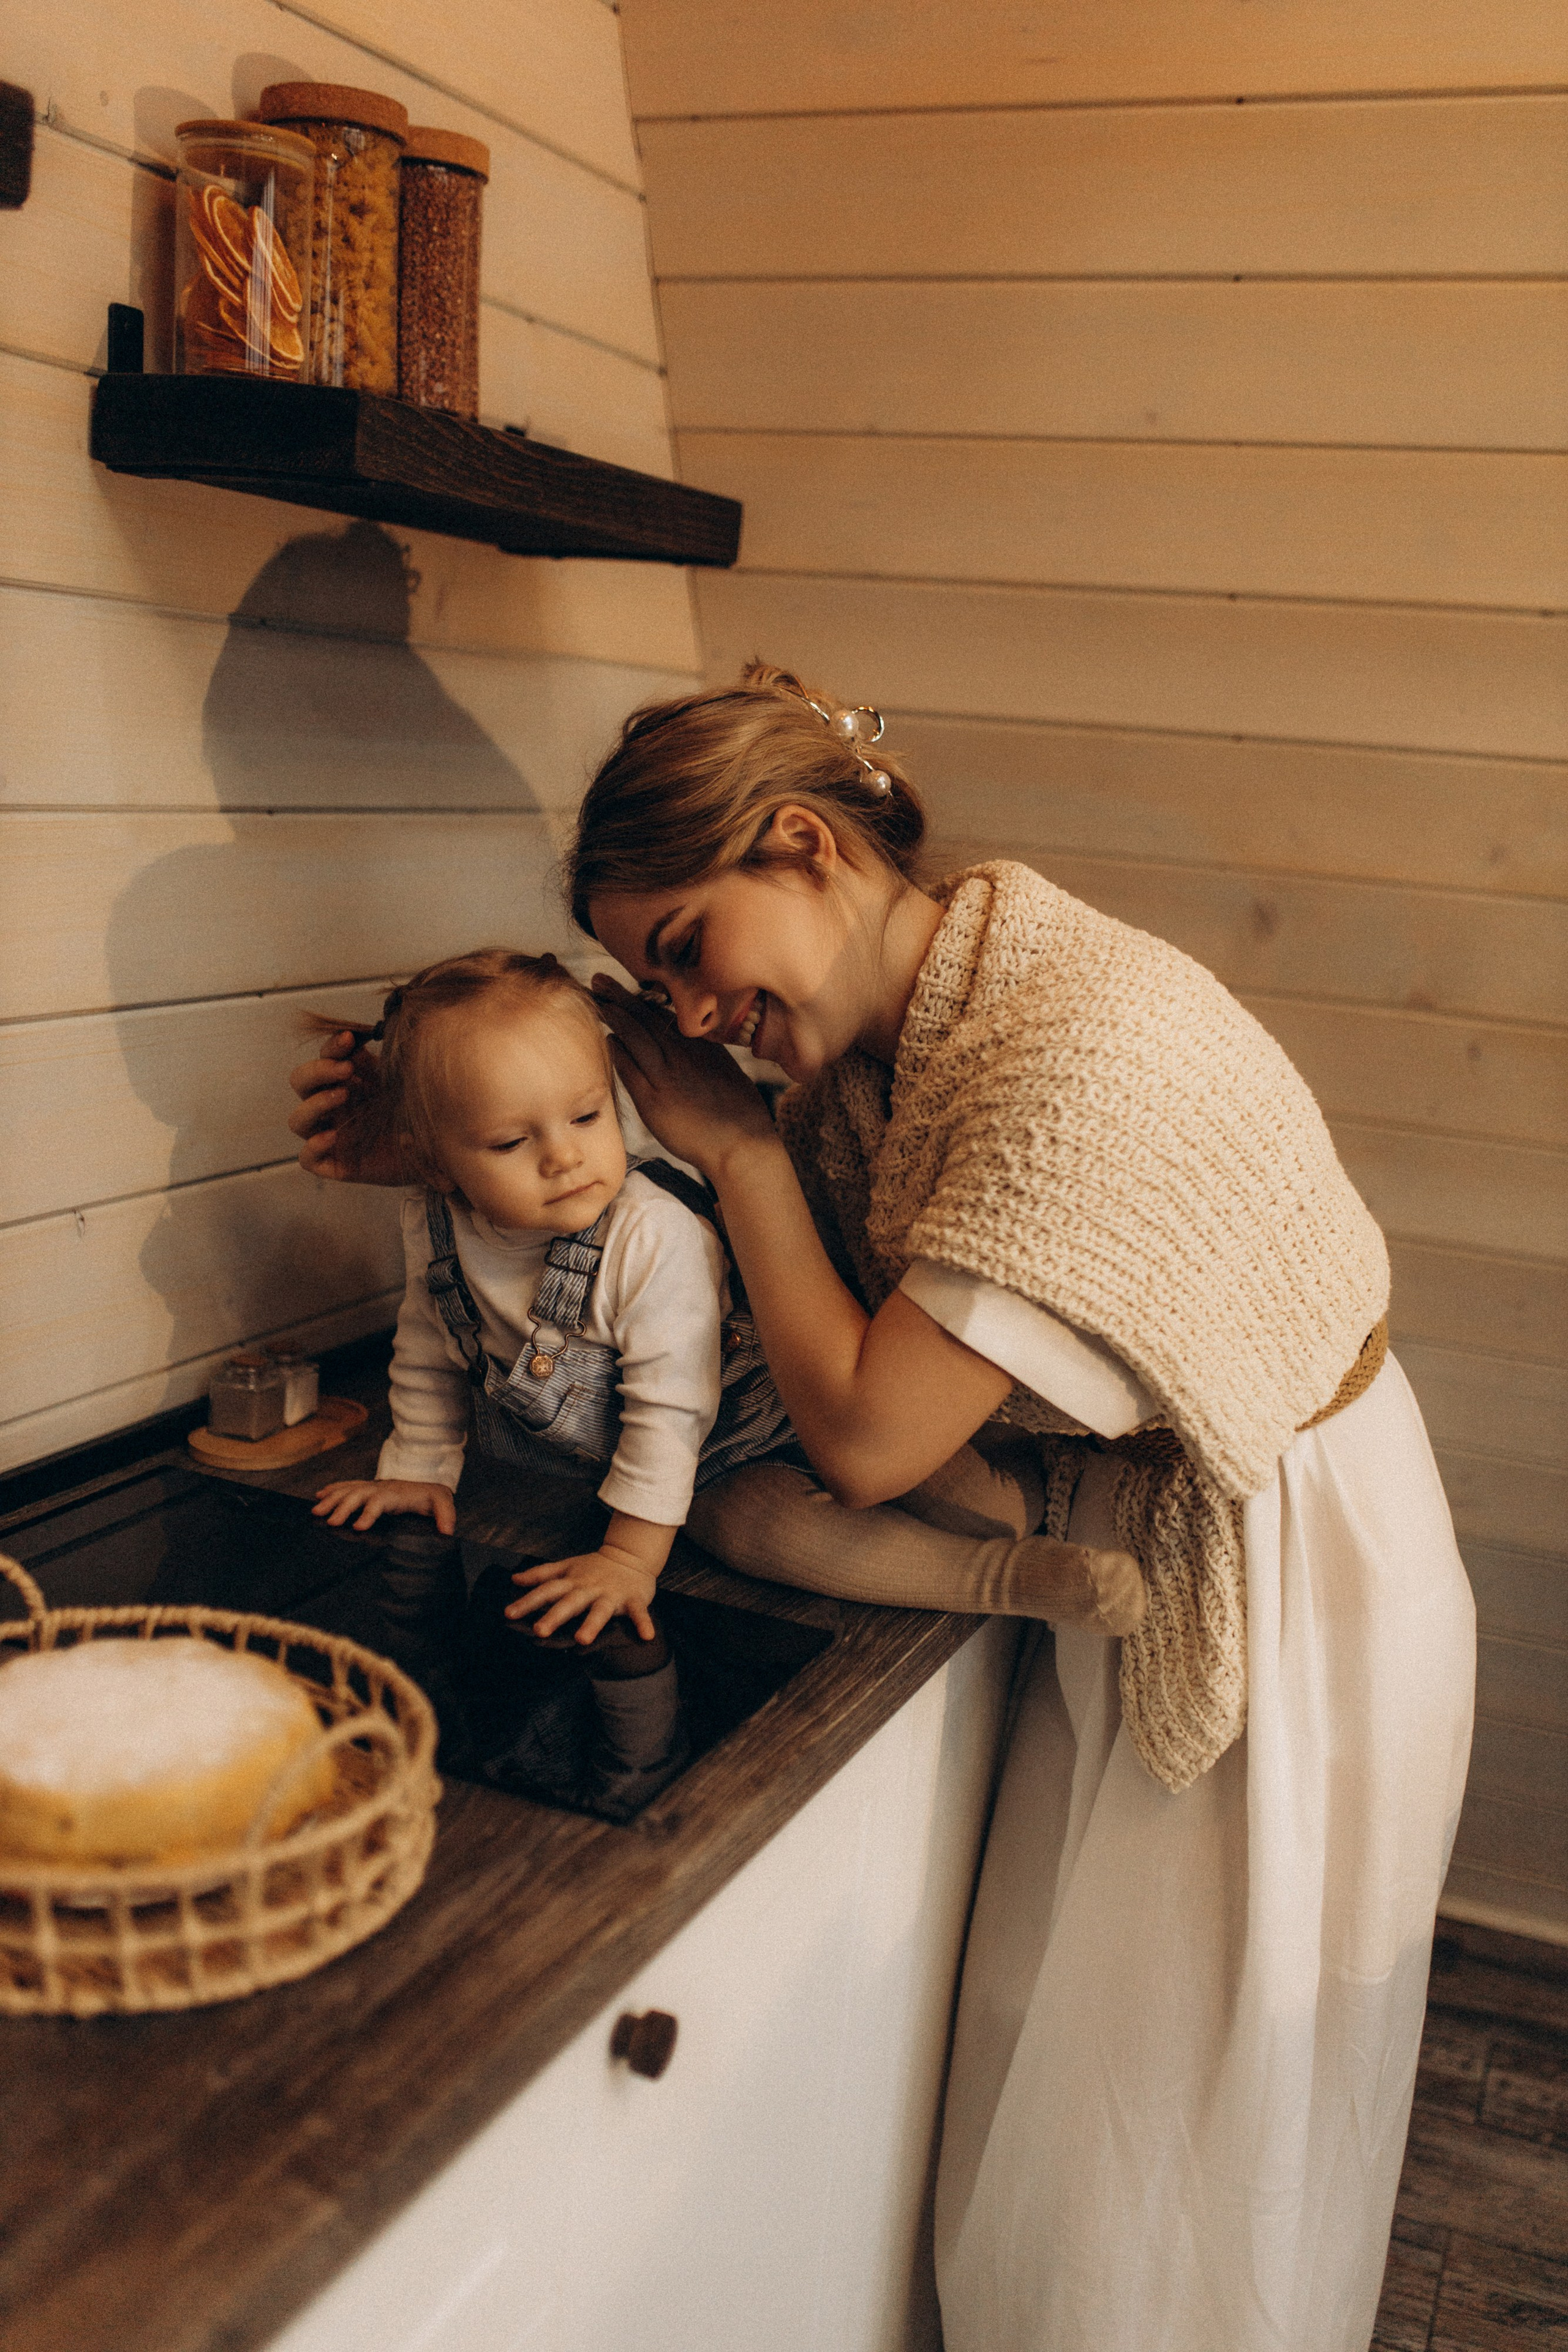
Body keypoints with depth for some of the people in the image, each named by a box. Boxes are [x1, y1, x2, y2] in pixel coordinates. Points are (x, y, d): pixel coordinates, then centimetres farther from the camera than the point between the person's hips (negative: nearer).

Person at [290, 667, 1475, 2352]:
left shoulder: (1085, 1041, -31)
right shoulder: (878, 1046, -5)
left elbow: (865, 1438, -28)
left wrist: (738, 1145, -18)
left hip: (1286, 1593, -7)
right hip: (1124, 1550, 7)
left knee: (1195, 2120, 11)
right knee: (1064, 2062, 19)